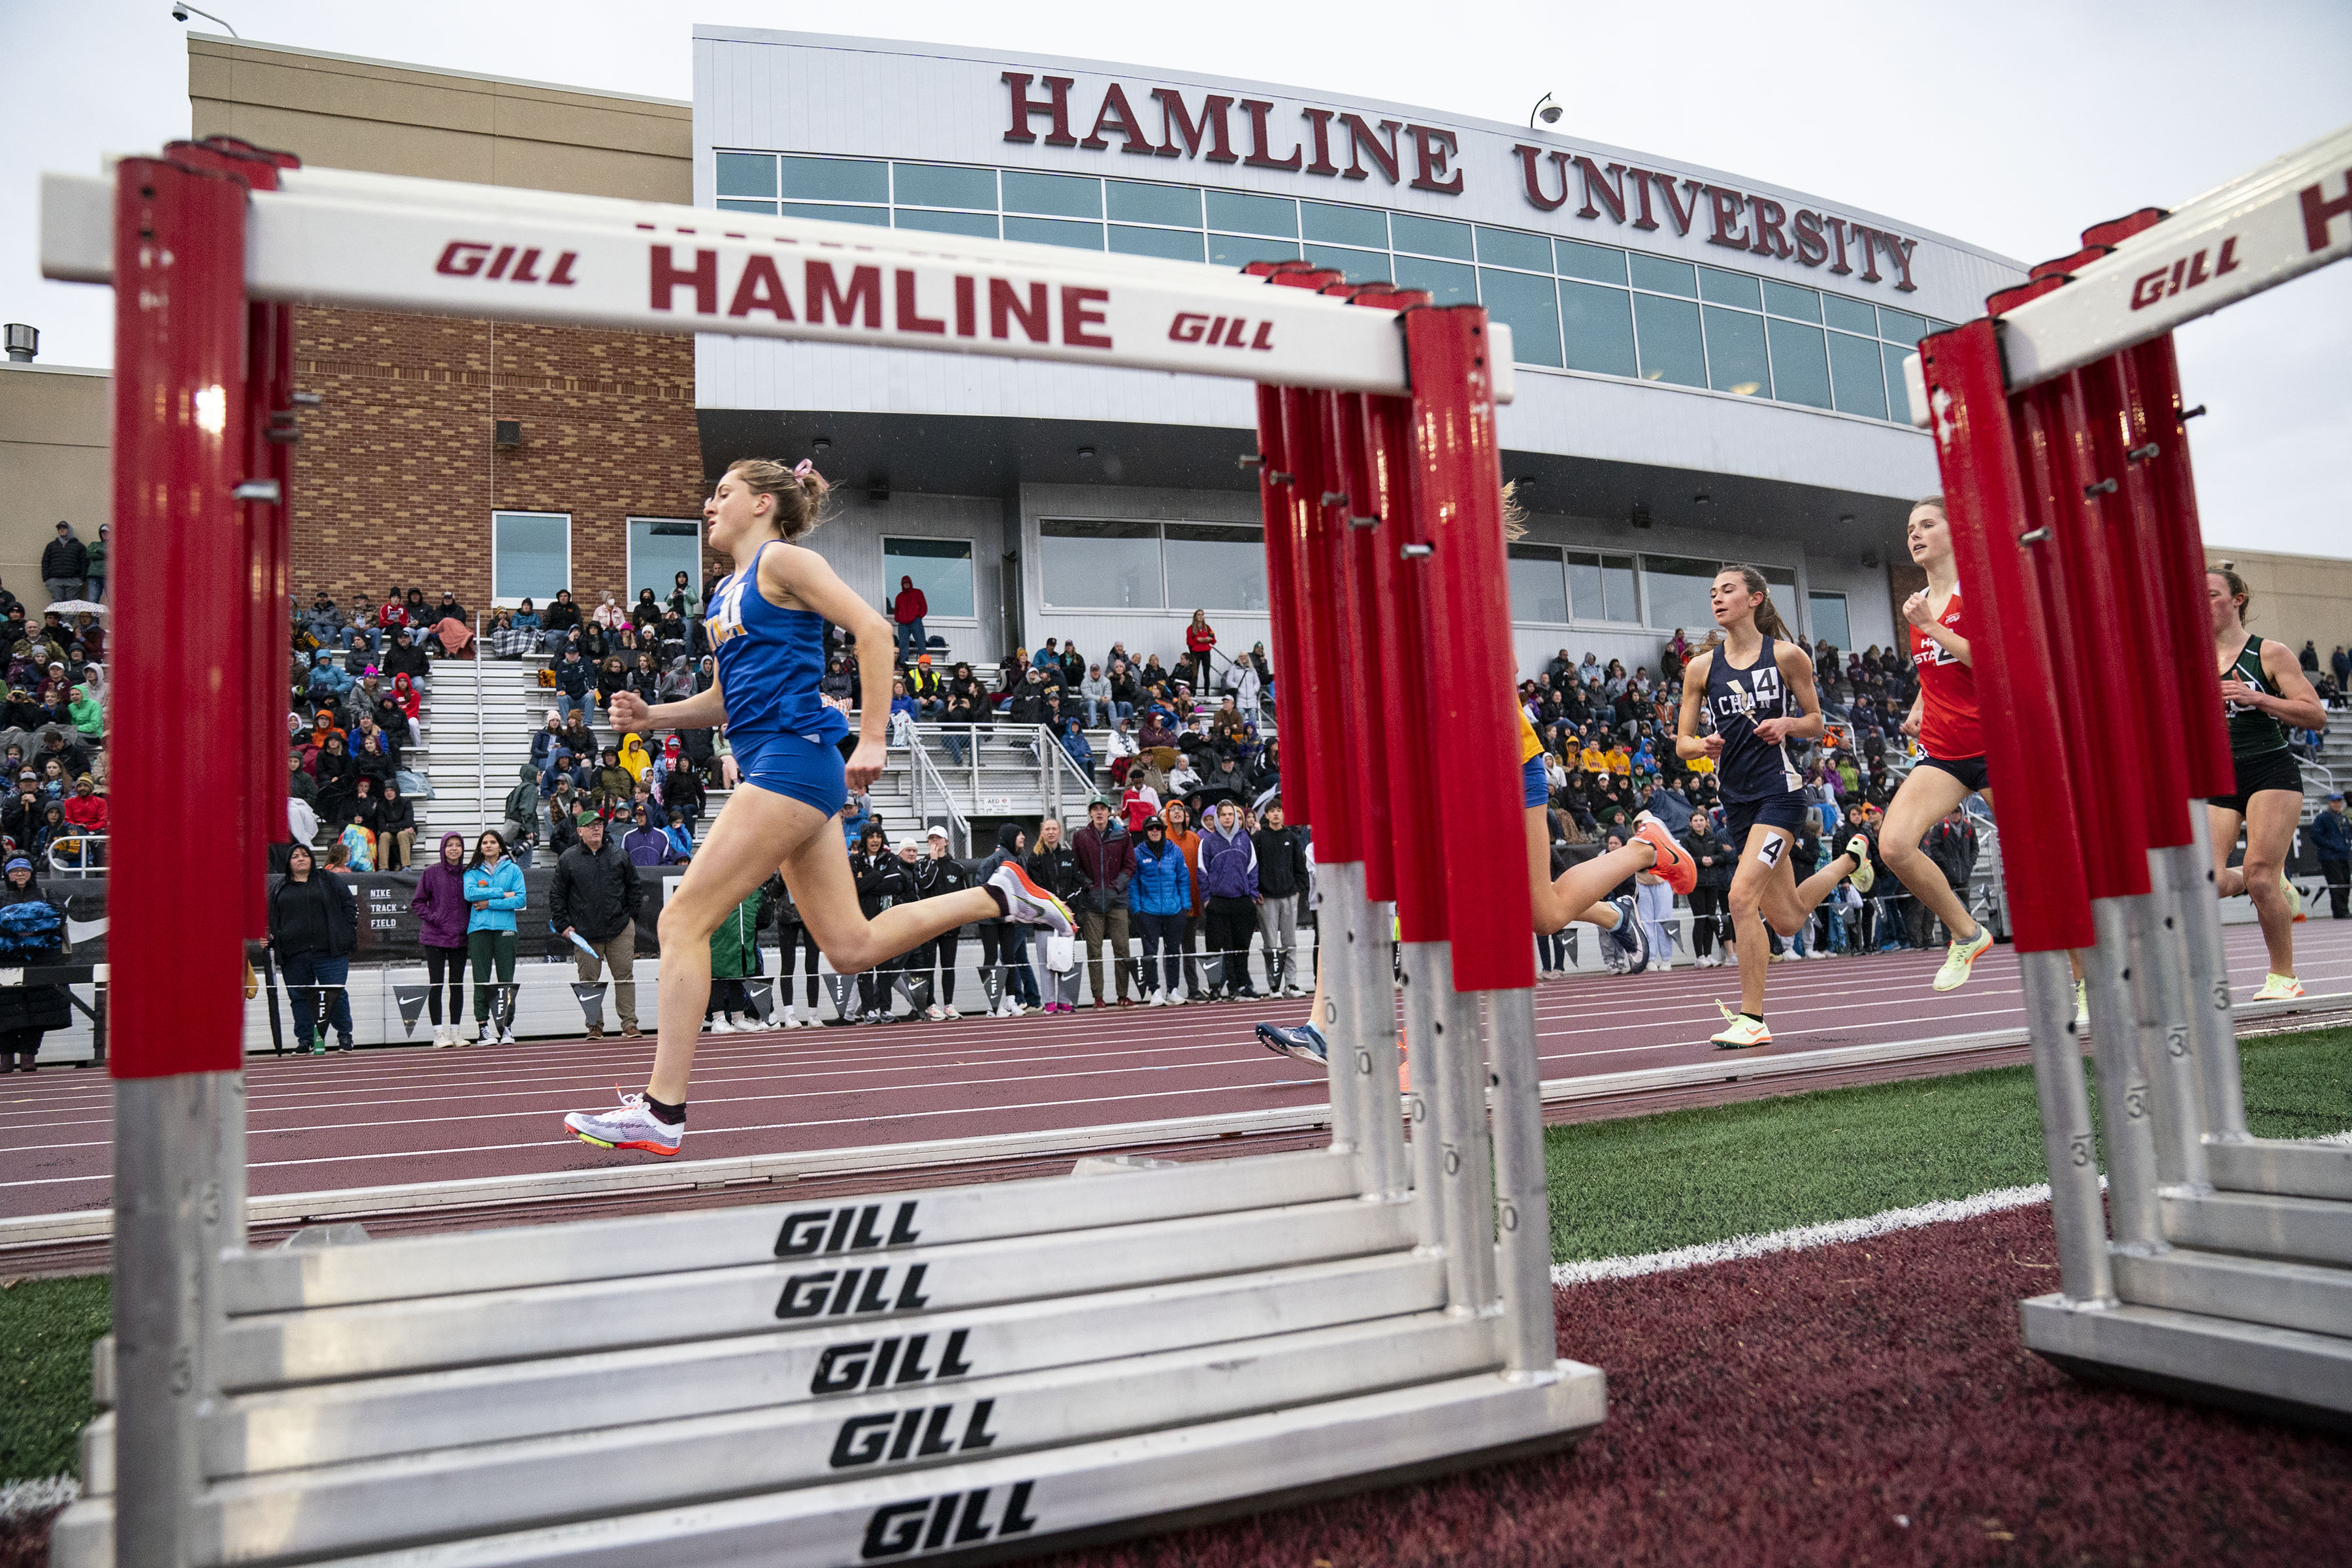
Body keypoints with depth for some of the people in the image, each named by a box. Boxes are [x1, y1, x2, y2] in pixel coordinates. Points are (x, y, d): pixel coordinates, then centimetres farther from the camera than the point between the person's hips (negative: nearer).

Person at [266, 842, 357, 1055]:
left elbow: (349, 906, 7)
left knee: (336, 995, -4)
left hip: (330, 952, -2)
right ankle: (305, 1040, 16)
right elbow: (270, 918, 19)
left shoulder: (329, 881, 9)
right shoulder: (279, 890, 14)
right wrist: (267, 939, 2)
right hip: (294, 957, 2)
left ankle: (344, 1036, 10)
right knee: (300, 998, 5)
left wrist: (349, 934, -1)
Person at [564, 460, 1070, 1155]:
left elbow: (873, 629, -13)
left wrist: (871, 739, -19)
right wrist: (650, 717, 10)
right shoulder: (727, 591, 22)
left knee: (683, 921, -9)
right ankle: (998, 896, 17)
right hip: (777, 768, 10)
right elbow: (725, 700, 26)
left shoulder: (781, 559, -3)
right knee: (852, 947, 8)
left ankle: (662, 1113, -4)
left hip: (792, 757, -9)